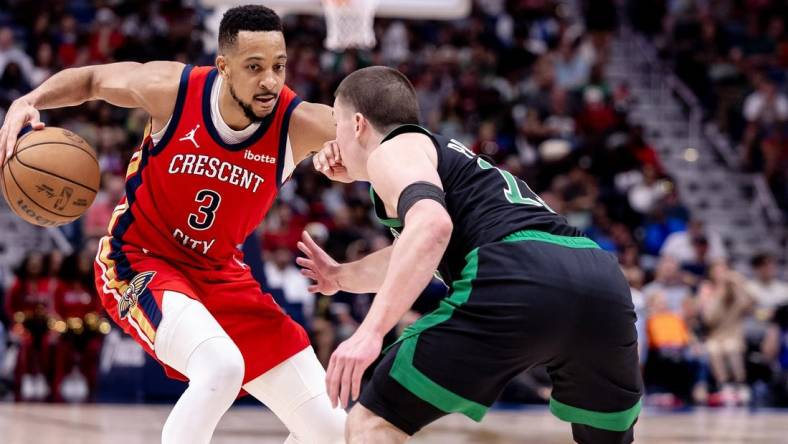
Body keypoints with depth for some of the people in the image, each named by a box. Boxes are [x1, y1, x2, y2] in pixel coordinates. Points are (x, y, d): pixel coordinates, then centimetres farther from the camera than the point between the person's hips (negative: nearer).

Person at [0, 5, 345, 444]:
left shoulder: (299, 124, -19)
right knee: (222, 367, -35)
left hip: (220, 272, 4)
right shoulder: (171, 88, -20)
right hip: (138, 260, -4)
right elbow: (90, 79, -1)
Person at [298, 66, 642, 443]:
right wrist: (341, 275, 61)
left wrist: (369, 332, -17)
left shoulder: (393, 150, 12)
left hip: (518, 281, -8)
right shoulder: (447, 156, 38)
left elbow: (431, 225, -11)